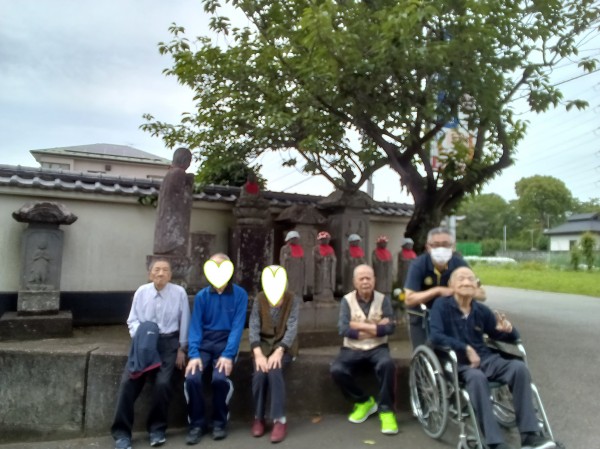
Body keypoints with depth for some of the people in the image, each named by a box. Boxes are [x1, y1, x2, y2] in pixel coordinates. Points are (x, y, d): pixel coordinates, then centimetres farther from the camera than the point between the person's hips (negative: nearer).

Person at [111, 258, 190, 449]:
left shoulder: (179, 293, -6)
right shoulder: (141, 292, 0)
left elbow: (184, 323, -1)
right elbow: (132, 320, 7)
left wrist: (181, 349, 0)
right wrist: (139, 336, -12)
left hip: (168, 342, -2)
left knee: (162, 383, -19)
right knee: (128, 381, -15)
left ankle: (157, 429, 6)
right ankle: (122, 432, 3)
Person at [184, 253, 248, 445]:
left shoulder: (240, 294, -3)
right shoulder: (201, 296, 3)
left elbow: (237, 327, -9)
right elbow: (195, 326, -2)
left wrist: (228, 355, -20)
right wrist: (194, 355, -17)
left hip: (226, 342, -2)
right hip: (204, 343, 2)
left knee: (220, 378, -27)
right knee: (192, 378, -22)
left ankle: (220, 422, 1)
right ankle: (197, 423, 2)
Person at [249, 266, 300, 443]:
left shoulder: (292, 300, -9)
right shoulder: (259, 299, -4)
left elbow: (292, 328, -17)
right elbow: (253, 327, -11)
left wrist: (278, 352, -30)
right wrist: (258, 354, -26)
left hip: (284, 344, -2)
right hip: (263, 343, 2)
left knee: (274, 370, -29)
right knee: (259, 372, -24)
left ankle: (280, 420, -18)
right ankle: (258, 418, -3)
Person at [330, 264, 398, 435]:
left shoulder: (383, 299, 1)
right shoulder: (347, 300, -2)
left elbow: (390, 327, -10)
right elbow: (343, 329, -13)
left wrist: (360, 326, -15)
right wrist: (375, 328, -13)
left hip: (377, 348, 0)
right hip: (352, 349, 1)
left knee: (388, 364, -32)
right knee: (337, 370, -25)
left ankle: (386, 409, -12)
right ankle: (364, 401, 2)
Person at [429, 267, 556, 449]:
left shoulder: (482, 310, 9)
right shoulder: (442, 305, -4)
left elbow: (508, 337, 17)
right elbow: (435, 336, -17)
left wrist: (508, 329, -8)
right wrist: (466, 348, -22)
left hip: (485, 358, 5)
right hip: (458, 362, -5)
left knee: (519, 367, -21)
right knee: (477, 377, -37)